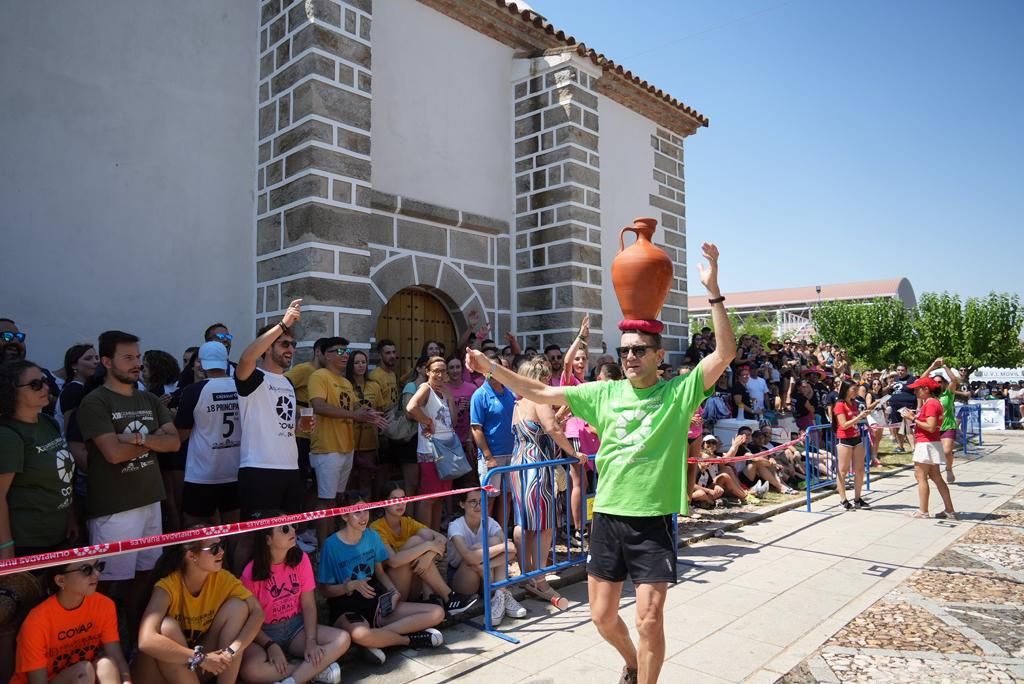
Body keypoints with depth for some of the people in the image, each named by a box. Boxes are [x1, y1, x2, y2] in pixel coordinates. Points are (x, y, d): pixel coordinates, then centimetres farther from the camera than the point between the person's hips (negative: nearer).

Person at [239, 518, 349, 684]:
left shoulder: (300, 559, -6)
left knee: (343, 639, -23)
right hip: (265, 633, -2)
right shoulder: (251, 572, -14)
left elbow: (308, 605, -5)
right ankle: (317, 670, -21)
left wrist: (311, 641, -18)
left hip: (296, 627, 3)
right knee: (250, 670, -37)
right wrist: (271, 645, -23)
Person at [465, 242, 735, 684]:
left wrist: (713, 291, -25)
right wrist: (490, 368, -6)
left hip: (653, 520, -3)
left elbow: (726, 353, -17)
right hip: (607, 516, 4)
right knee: (602, 616, 15)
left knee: (649, 620, -1)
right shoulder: (604, 393, 2)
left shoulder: (679, 391, -5)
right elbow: (539, 393, 2)